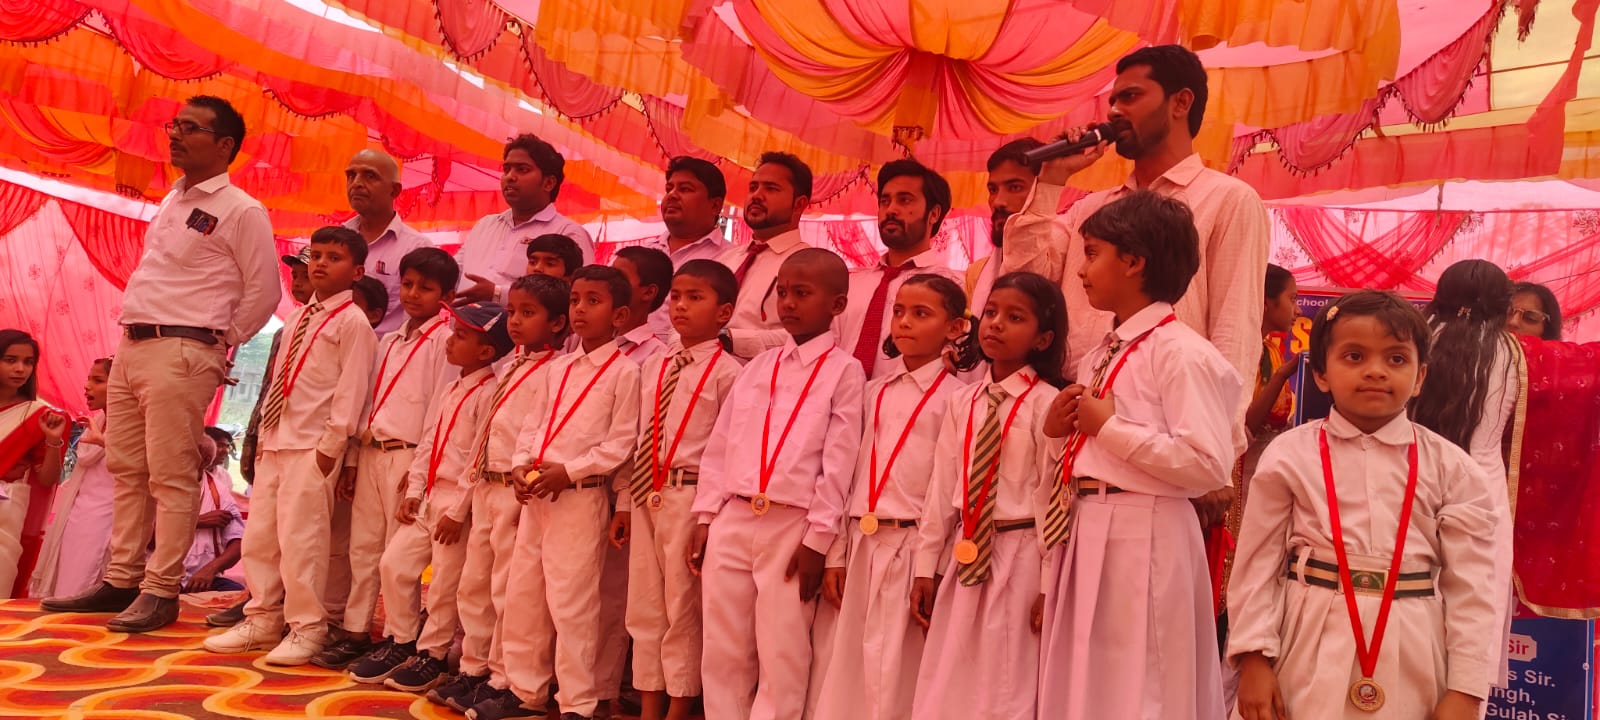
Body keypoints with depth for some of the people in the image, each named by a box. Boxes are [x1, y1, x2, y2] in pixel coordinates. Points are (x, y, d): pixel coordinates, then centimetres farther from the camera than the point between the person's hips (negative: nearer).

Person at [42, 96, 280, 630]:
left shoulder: (241, 211, -7)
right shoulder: (170, 202, 17)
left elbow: (263, 292, -7)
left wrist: (216, 343, -2)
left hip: (182, 354, -9)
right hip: (132, 346, 9)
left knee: (171, 476, -5)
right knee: (127, 470, 12)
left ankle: (161, 592, 2)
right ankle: (120, 582, 22)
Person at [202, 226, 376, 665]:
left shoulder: (352, 321, -7)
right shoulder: (300, 319, 17)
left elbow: (351, 389, -13)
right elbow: (279, 381, 19)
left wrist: (331, 445, -16)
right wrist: (264, 434, 13)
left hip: (313, 447, -8)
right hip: (275, 441, 8)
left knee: (299, 537, -7)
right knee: (258, 534, 12)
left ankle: (306, 629, 4)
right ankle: (262, 618, 24)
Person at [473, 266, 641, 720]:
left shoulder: (624, 371, -7)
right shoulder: (559, 369, 15)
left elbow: (620, 444, -11)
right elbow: (534, 425, 15)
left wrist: (567, 471, -16)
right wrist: (521, 465, -3)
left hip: (581, 497, -8)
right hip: (535, 495, 8)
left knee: (571, 604, -5)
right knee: (522, 596, 14)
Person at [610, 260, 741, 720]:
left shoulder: (726, 372, -8)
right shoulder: (654, 369, 12)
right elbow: (639, 441, 13)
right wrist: (626, 504, 11)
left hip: (690, 497, -7)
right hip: (646, 496, 7)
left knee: (682, 611, 2)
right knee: (643, 609, 14)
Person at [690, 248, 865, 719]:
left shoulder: (843, 370, -3)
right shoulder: (757, 367, 13)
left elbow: (838, 463, -8)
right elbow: (719, 446, 13)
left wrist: (818, 539, -11)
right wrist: (706, 517, 8)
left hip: (792, 527, -5)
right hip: (732, 520, 5)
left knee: (782, 655, 2)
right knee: (722, 649, 10)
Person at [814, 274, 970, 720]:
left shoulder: (954, 396, -4)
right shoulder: (876, 391, 12)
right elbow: (851, 473, 11)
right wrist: (837, 553, 7)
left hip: (914, 545, -5)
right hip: (862, 544, 5)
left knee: (897, 672, 0)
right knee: (845, 664, 9)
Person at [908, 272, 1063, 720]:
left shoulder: (1046, 404, -9)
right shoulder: (961, 402, 7)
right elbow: (942, 487, 6)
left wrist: (1050, 584, -11)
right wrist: (925, 567, 5)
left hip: (1020, 556, -5)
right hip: (963, 556, 5)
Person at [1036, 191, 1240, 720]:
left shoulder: (1180, 352, -12)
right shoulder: (1099, 357, 15)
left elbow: (1209, 466, -22)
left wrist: (1110, 427, -17)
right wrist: (1060, 432, 1)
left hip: (1143, 537, -9)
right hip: (1084, 535, 9)